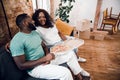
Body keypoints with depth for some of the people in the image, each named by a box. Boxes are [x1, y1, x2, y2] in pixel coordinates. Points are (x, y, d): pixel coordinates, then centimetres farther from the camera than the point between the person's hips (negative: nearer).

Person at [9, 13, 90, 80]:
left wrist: (47, 57, -11)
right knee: (65, 72, -26)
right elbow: (21, 65, -22)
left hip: (44, 59, 8)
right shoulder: (17, 41, -20)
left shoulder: (35, 32, 6)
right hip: (35, 67, -8)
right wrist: (44, 59, -23)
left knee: (70, 54, 6)